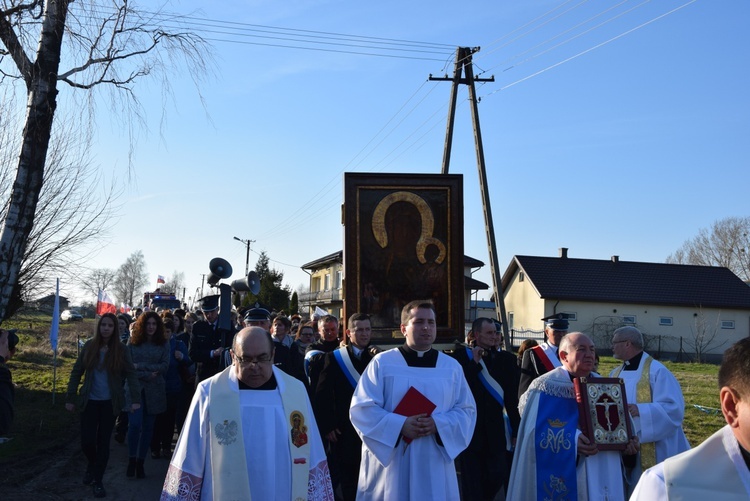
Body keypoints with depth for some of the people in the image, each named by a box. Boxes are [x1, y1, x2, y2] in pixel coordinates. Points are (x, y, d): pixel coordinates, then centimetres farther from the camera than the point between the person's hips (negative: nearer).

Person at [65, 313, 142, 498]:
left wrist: (135, 399, -16)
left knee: (103, 442, 5)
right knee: (87, 441, -1)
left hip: (110, 403, -1)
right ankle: (91, 465, 32)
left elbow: (131, 374, -6)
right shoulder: (89, 346, -1)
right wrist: (70, 398, 0)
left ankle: (98, 481, 19)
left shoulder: (121, 349, -5)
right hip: (89, 401, 1)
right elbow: (76, 372, 3)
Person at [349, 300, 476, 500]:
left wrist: (438, 424, -12)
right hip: (390, 463, -2)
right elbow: (361, 408, -5)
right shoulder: (382, 363, -1)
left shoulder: (451, 367, 8)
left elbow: (466, 410, 6)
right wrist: (400, 425, -17)